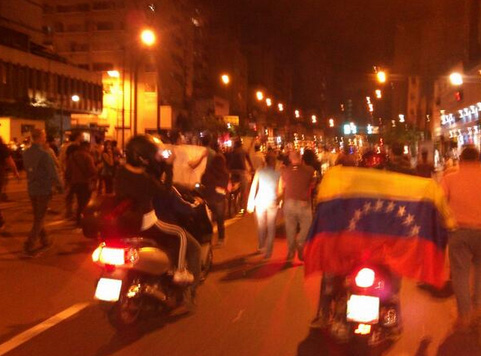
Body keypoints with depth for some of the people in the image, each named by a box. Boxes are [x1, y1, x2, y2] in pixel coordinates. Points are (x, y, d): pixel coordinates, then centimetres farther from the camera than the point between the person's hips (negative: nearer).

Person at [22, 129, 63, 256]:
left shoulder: (26, 153, 2)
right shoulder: (44, 154, -19)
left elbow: (27, 170, 10)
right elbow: (52, 172, -16)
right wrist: (59, 186, -1)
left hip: (32, 189, 7)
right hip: (43, 190, -7)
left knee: (37, 217, 18)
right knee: (39, 219, 1)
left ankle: (44, 240, 31)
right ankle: (29, 245, -3)